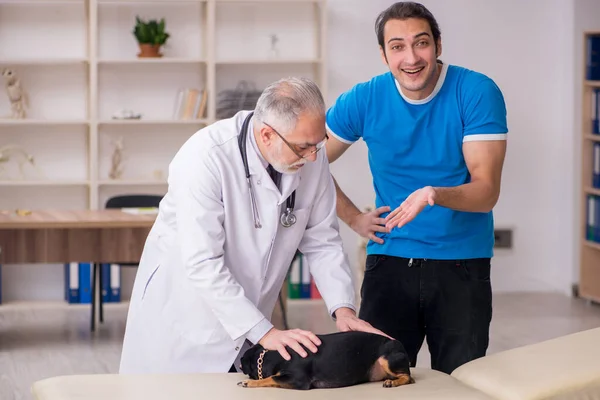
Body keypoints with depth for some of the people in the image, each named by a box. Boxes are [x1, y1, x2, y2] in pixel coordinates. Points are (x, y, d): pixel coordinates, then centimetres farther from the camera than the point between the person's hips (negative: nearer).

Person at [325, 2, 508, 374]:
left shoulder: (478, 93, -11)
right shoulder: (364, 99, -5)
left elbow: (487, 191, -17)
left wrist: (435, 195, -35)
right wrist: (354, 218, 3)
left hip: (463, 263, -2)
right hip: (390, 258, 2)